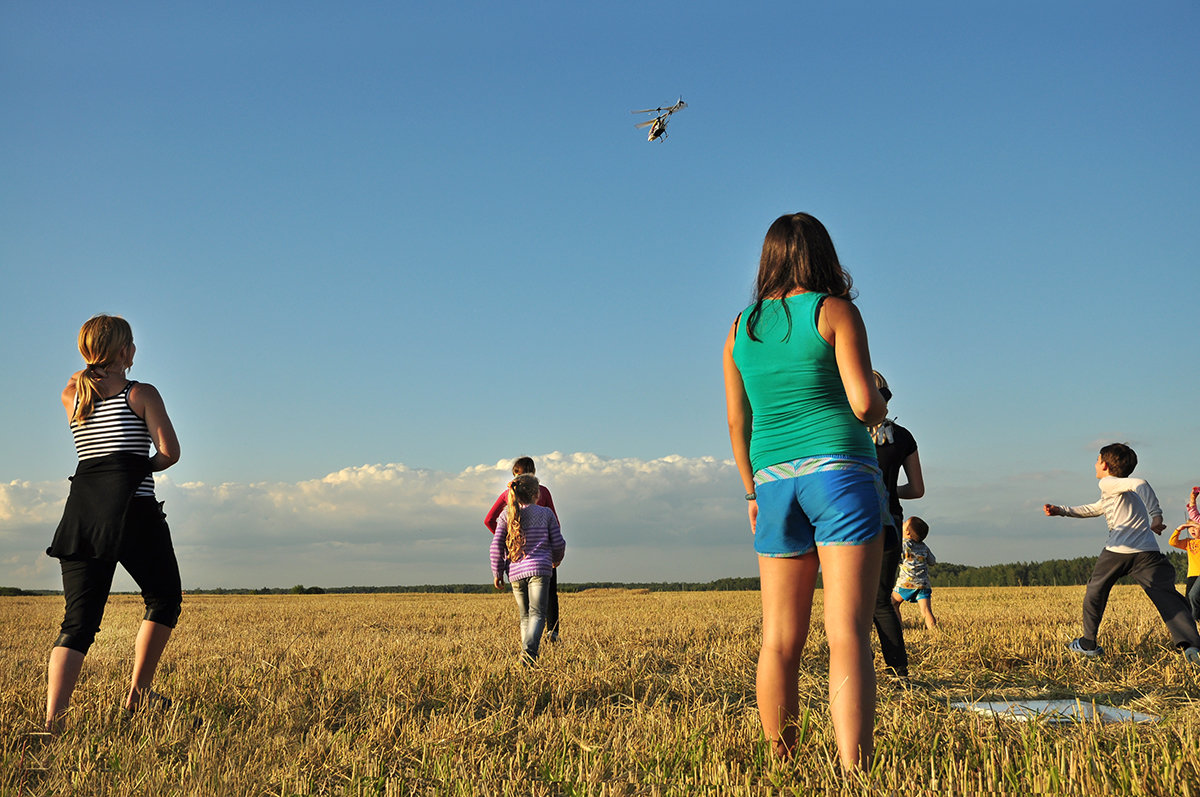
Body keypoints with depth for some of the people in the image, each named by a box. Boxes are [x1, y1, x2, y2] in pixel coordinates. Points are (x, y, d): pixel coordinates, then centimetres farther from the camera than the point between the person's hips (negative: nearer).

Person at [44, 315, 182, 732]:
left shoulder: (71, 396, 17)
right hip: (132, 508, -5)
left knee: (79, 619, 2)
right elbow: (169, 452, -5)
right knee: (164, 599, 14)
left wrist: (96, 364, 32)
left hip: (81, 511, 5)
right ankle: (138, 693, 12)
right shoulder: (142, 394, 2)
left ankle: (52, 720, -12)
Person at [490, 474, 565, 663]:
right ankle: (530, 648, -31)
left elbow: (496, 546, 2)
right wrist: (556, 559, 27)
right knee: (537, 613, -9)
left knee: (525, 616, 17)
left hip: (515, 572, 3)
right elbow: (558, 543, 6)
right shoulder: (546, 513, 4)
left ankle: (527, 653, 16)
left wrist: (497, 573, 9)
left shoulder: (506, 515, 7)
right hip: (539, 569, -3)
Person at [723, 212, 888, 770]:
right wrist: (881, 406, 14)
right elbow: (865, 405, -9)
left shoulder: (741, 326, 13)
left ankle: (782, 766, 17)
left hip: (775, 481, 4)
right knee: (848, 635, -9)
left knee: (780, 640, 10)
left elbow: (737, 422, 13)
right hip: (840, 471, -4)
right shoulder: (835, 311, 0)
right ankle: (854, 773, -16)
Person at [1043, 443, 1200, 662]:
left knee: (1095, 592, 16)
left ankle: (1088, 644, 26)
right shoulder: (1121, 488, 30)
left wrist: (1156, 515, -20)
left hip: (1117, 551, -6)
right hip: (1148, 553, 6)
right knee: (1168, 598, -5)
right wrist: (1061, 511, 41)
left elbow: (1140, 484, -15)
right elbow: (1094, 509, 40)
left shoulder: (1107, 483, 4)